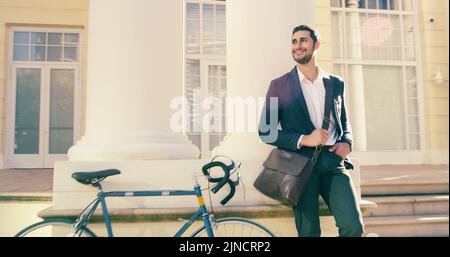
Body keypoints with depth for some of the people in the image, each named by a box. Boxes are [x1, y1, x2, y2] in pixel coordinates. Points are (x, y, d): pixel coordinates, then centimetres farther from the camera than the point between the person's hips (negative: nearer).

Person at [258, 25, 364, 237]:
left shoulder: (336, 83, 13)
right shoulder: (279, 85, 2)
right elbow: (265, 131, -2)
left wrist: (346, 142, 2)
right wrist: (303, 140, -14)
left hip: (334, 163, 3)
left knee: (353, 226, -11)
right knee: (309, 232, 4)